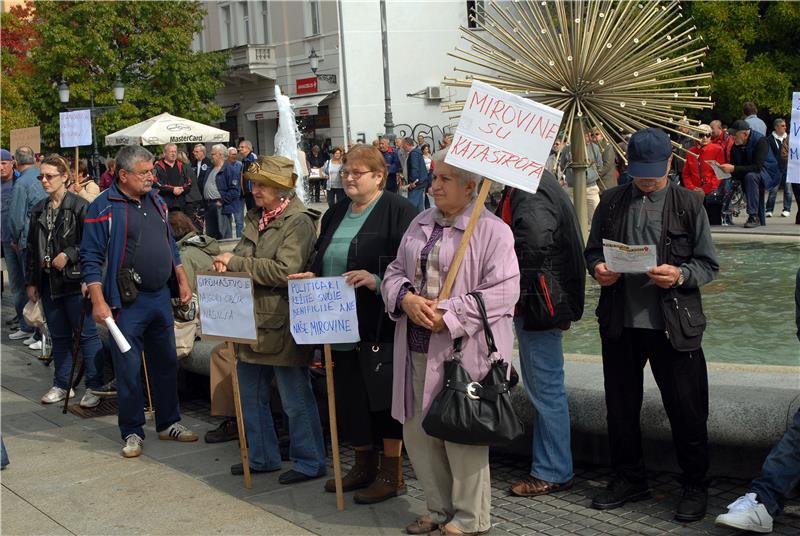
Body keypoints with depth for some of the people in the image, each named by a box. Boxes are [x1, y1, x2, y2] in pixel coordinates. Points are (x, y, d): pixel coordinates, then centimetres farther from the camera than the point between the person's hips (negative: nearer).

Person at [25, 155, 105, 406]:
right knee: (58, 336, 14)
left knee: (87, 334, -1)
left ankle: (94, 386, 7)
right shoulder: (39, 210, 11)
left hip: (75, 280, -6)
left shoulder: (80, 206, -8)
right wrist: (31, 282, 13)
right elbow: (32, 248, 15)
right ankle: (62, 385, 25)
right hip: (49, 282, 6)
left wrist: (68, 255, -18)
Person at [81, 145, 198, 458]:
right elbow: (91, 259, -12)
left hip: (161, 296, 6)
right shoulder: (103, 208, -11)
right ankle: (132, 432, 14)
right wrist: (99, 302, -17)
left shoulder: (156, 201, 9)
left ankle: (169, 423, 28)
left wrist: (182, 282, 14)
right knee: (129, 370, 1)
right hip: (127, 303, -6)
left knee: (166, 363, 14)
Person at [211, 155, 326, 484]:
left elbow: (285, 270, -22)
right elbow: (241, 254, 18)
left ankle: (309, 463, 16)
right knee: (250, 395, 17)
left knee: (296, 400, 2)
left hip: (282, 325, -8)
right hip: (251, 320, 8)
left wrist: (236, 263, -17)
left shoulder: (298, 222, -12)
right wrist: (226, 263, -6)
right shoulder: (256, 218, 12)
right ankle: (263, 457, 31)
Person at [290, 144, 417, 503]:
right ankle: (364, 465, 29)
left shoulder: (398, 212, -8)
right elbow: (322, 261, 23)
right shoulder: (335, 215, 16)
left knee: (383, 392, 1)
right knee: (349, 393, 13)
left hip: (379, 324, -7)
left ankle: (392, 473, 13)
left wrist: (377, 280, -27)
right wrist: (311, 277, 3)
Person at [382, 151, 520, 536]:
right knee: (418, 431, 14)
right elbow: (394, 273, 16)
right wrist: (406, 298, -7)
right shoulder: (421, 224, 13)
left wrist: (448, 315, -19)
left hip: (463, 349, -7)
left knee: (462, 435, 0)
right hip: (417, 349, 7)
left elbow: (503, 291, -16)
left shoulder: (491, 230, -9)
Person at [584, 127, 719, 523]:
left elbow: (709, 264, 0)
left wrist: (680, 275, -19)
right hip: (619, 323, 3)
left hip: (674, 325, -3)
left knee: (686, 409, 4)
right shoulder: (612, 202, 6)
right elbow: (592, 250, 14)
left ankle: (695, 486, 23)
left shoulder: (688, 204, -1)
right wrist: (597, 268, -8)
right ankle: (629, 478, 32)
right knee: (620, 405, 13)